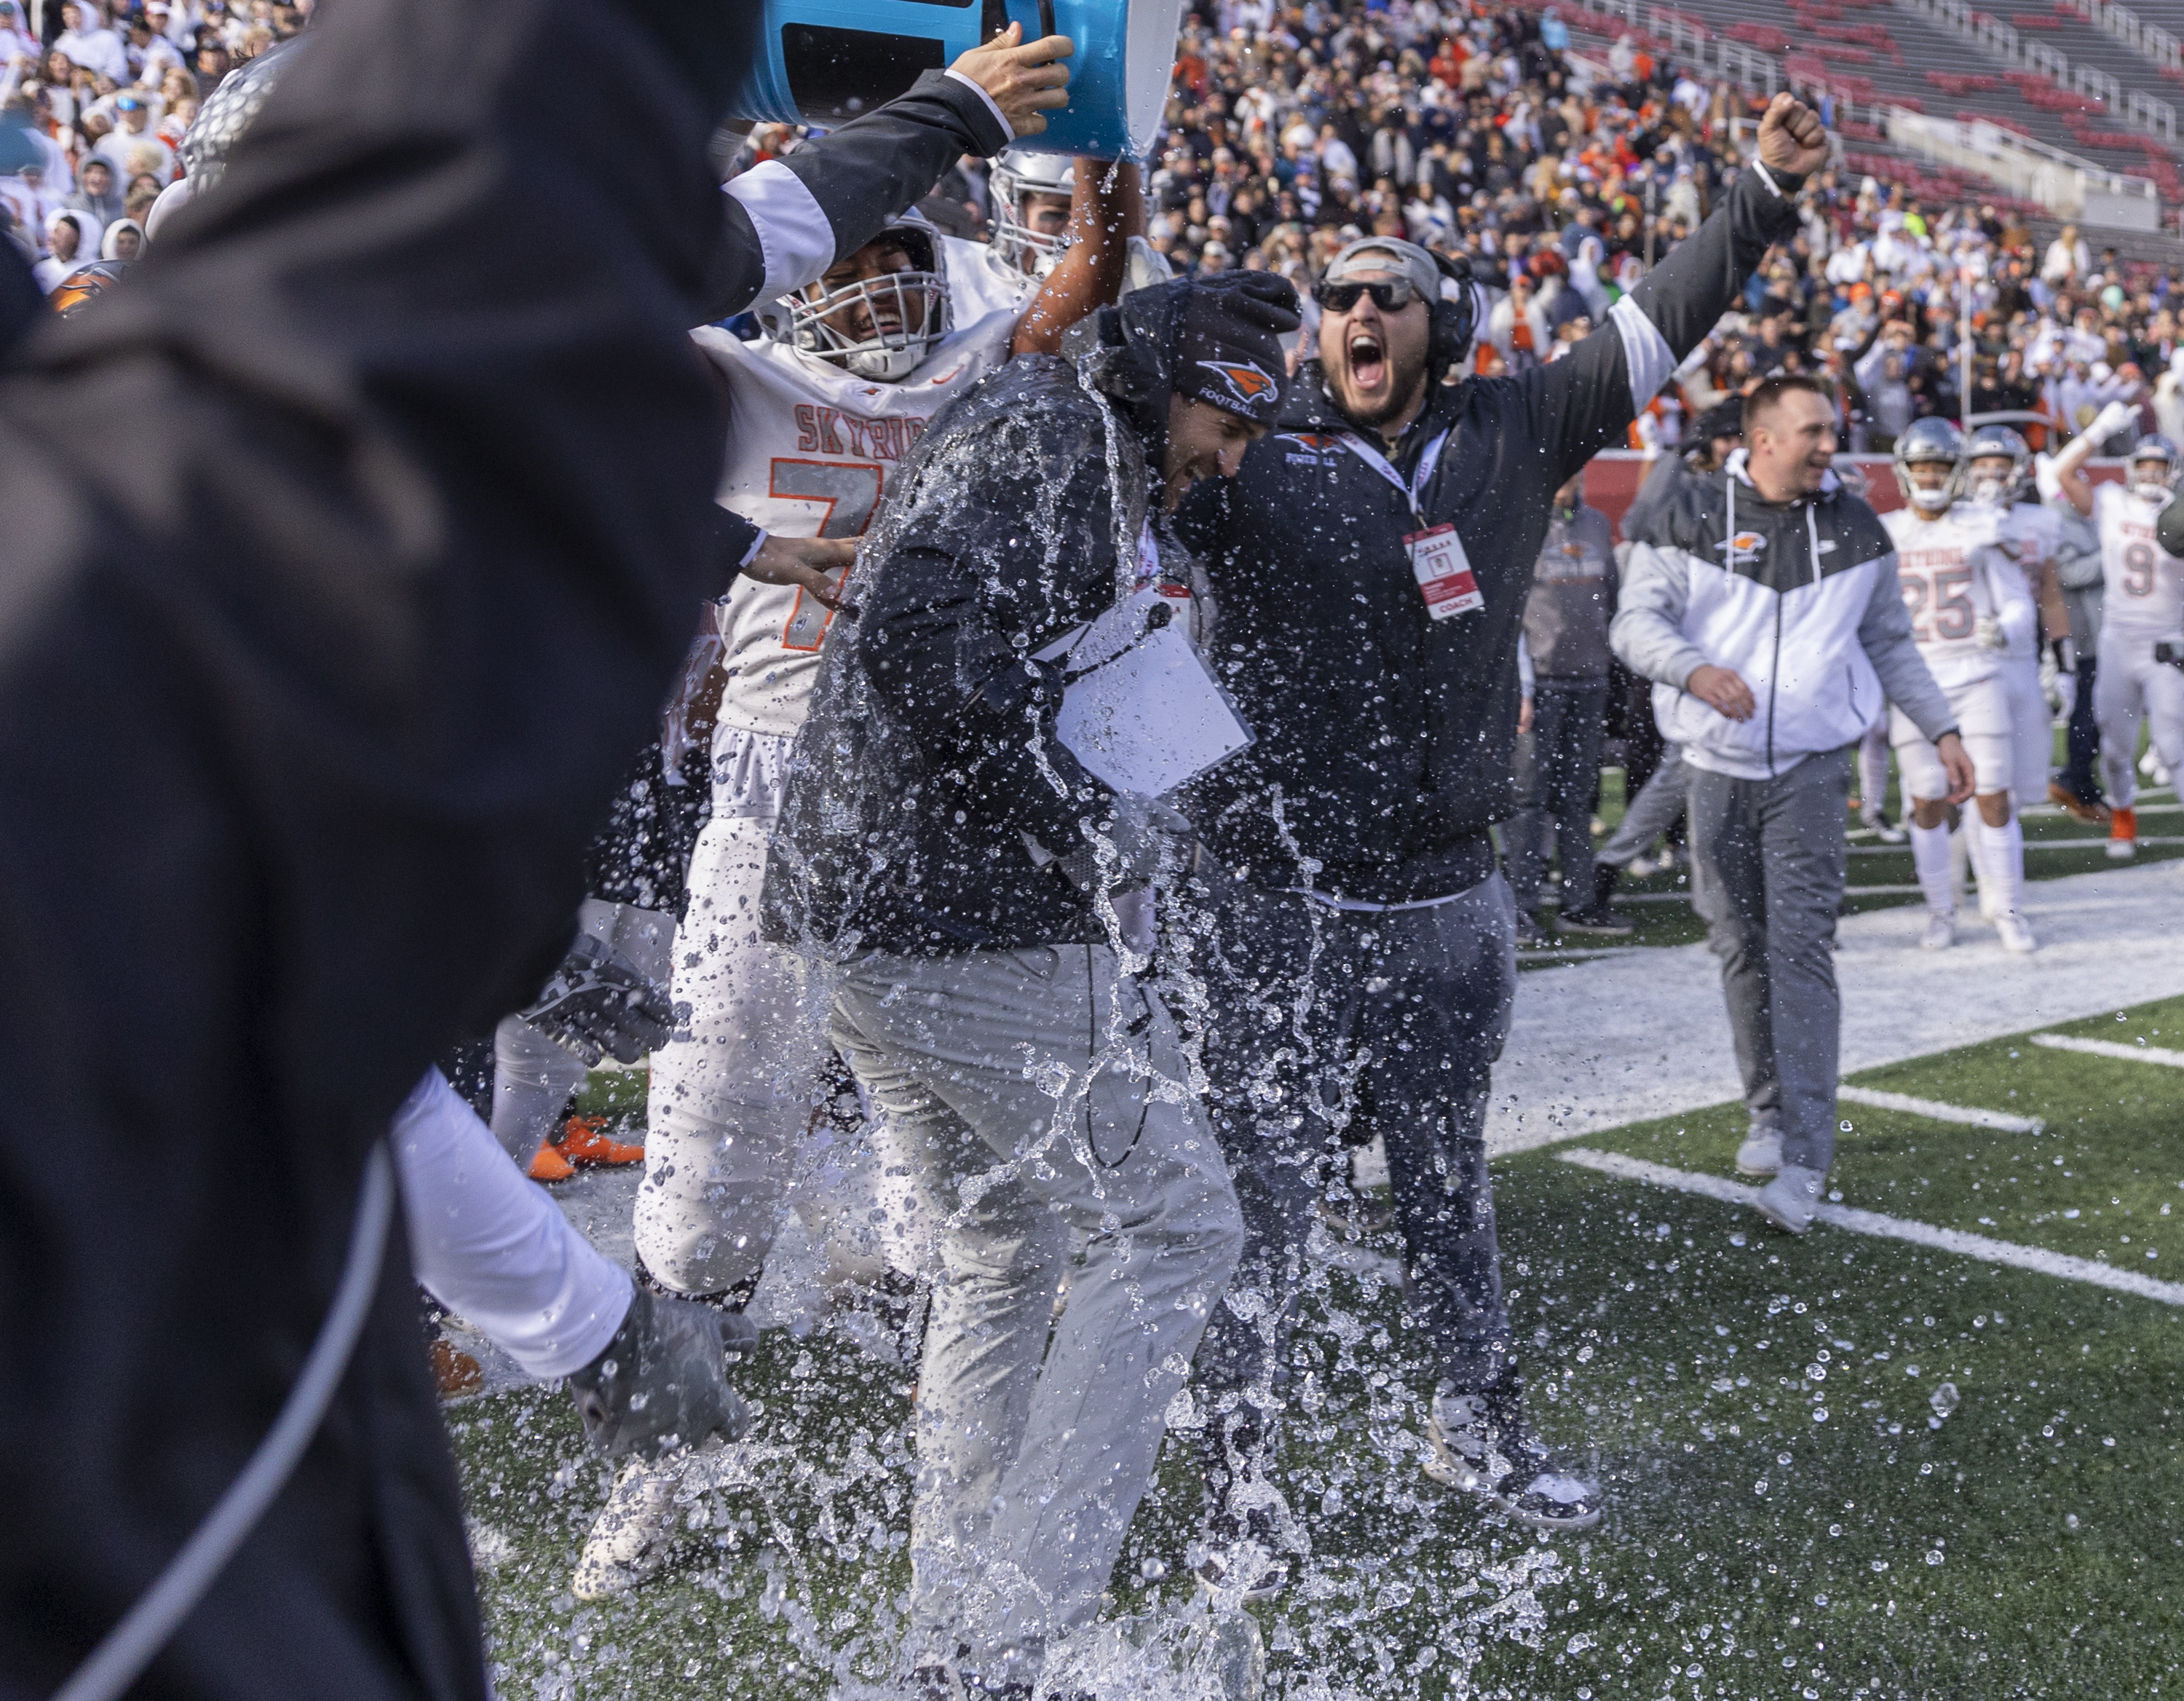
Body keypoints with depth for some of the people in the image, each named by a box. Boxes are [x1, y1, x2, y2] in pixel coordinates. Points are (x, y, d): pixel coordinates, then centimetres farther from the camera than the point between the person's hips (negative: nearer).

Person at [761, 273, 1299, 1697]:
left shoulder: (1056, 435, 21)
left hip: (858, 909, 11)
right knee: (1169, 1234, -1)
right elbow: (920, 650, -25)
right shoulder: (1051, 439, -11)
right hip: (990, 927, -11)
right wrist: (1092, 822, -19)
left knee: (1008, 1242, 20)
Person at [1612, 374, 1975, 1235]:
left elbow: (1890, 643, 18)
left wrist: (1941, 729, 13)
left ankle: (1804, 1160, -10)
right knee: (1743, 952, 8)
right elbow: (1636, 621, -8)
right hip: (1718, 770, 0)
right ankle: (1769, 1116, 26)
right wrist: (1695, 670, -27)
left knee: (1800, 948, -10)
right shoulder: (1691, 522, 0)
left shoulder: (1856, 529, 8)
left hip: (1811, 770, 0)